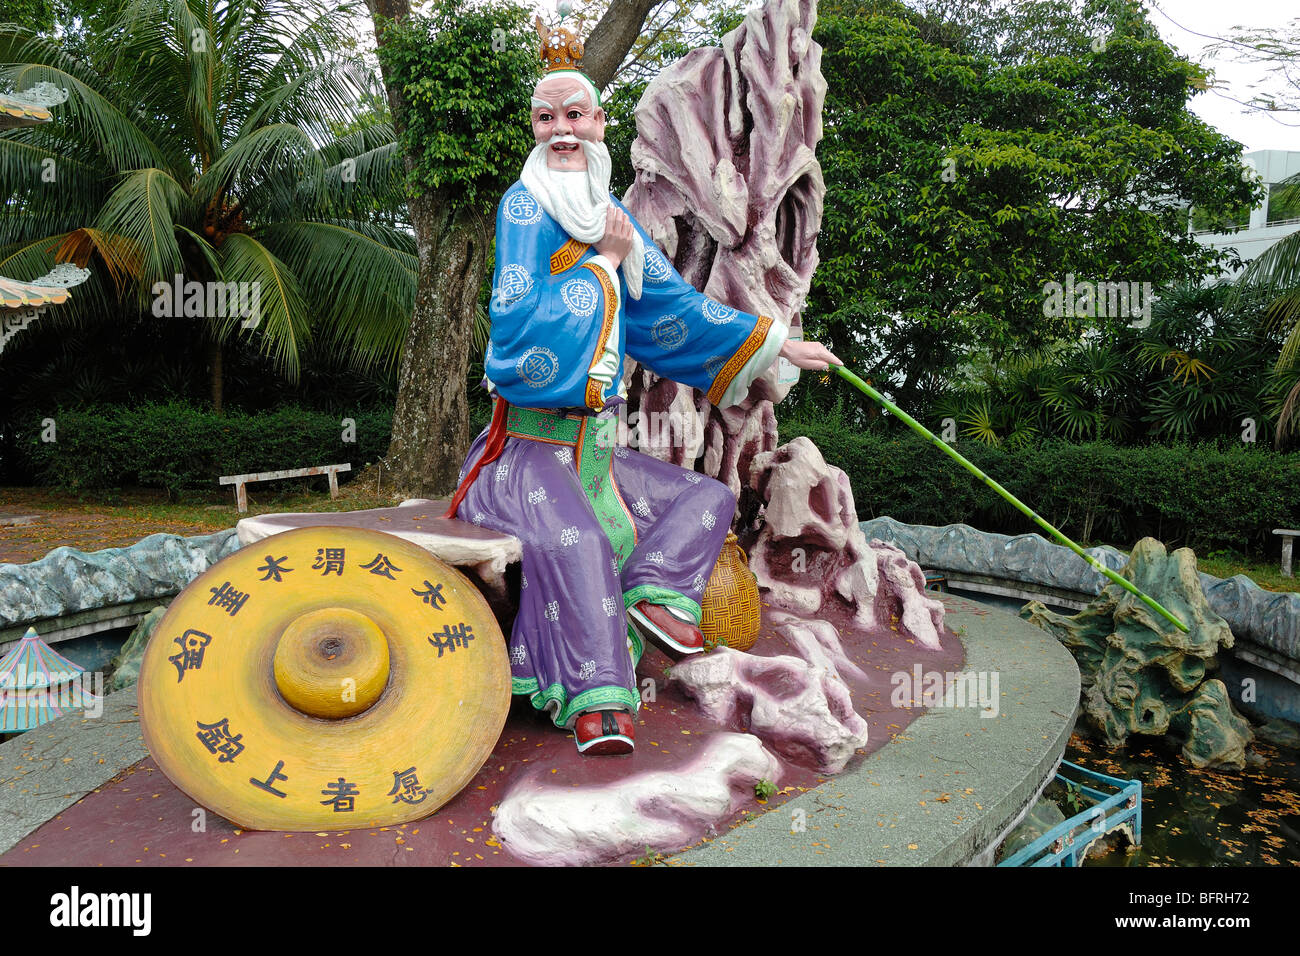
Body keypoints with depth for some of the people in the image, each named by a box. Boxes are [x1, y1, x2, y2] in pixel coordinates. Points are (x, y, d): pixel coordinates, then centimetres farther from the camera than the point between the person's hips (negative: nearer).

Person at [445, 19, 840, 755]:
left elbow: (674, 305, 19)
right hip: (533, 445, -8)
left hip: (595, 444, 8)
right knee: (577, 539, -34)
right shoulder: (527, 205, -7)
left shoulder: (612, 215, 13)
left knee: (709, 496, 8)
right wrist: (604, 259, -11)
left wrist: (781, 344, 22)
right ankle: (595, 698, -30)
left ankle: (655, 593, -13)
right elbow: (516, 318, -18)